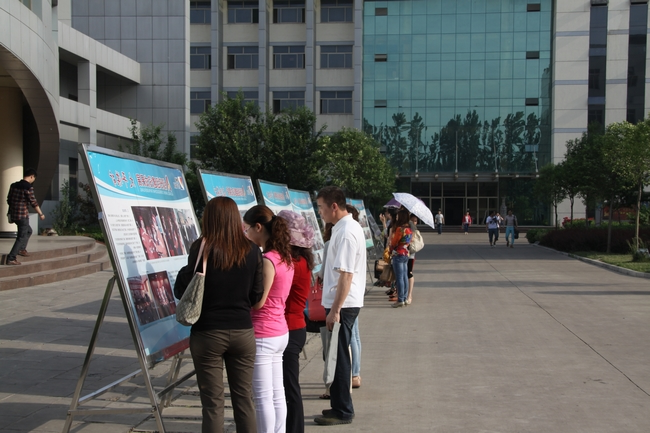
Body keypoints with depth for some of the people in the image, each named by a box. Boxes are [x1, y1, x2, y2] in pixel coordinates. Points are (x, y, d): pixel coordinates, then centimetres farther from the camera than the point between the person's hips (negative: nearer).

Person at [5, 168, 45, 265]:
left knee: (28, 231, 27)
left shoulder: (13, 185, 7)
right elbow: (33, 202, -13)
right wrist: (41, 214, -1)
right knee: (22, 237, 0)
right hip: (23, 215, -8)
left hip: (13, 214, 8)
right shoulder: (28, 187, -15)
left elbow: (9, 200, 14)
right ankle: (11, 258, -4)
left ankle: (22, 249, 24)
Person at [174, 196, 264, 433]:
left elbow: (183, 291, -8)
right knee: (244, 399, 13)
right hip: (243, 331, 3)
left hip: (208, 333, -2)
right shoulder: (252, 251, -2)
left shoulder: (201, 248, -10)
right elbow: (257, 295, 1)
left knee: (212, 403, 6)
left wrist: (182, 274, 10)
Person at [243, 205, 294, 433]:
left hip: (262, 335, -9)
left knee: (263, 397, 1)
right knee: (277, 394, 15)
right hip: (279, 332, 9)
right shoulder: (285, 258, 8)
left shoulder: (267, 261, -19)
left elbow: (257, 302, -18)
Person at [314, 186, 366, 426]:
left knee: (338, 357, 0)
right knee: (338, 356, 17)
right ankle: (340, 405, 27)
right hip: (344, 303, 10)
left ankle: (342, 411, 11)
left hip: (342, 305, -10)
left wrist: (335, 310, -23)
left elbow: (346, 275, -24)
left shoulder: (345, 233, -20)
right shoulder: (348, 226, 11)